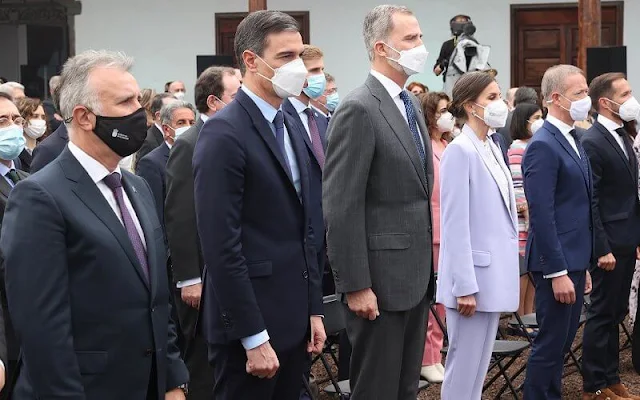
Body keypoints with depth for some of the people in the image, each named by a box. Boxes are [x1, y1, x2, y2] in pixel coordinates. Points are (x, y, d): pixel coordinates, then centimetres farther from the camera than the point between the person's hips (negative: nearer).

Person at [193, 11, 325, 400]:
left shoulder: (289, 128, 12)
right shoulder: (224, 132, -15)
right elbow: (222, 246, -19)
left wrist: (314, 309, 12)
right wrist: (254, 337, -19)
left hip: (293, 318, 8)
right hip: (250, 326, -8)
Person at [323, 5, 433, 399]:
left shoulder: (412, 104, 12)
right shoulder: (359, 110, -15)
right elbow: (342, 207, -19)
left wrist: (428, 264, 14)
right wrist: (355, 285, -20)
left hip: (416, 273, 8)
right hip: (381, 277, -8)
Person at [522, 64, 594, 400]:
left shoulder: (572, 141, 13)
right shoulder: (543, 146, -16)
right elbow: (541, 214, -20)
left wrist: (582, 265, 18)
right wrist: (558, 272, -21)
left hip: (575, 260, 9)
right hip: (556, 263, -9)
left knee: (563, 341, 15)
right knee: (551, 343, -1)